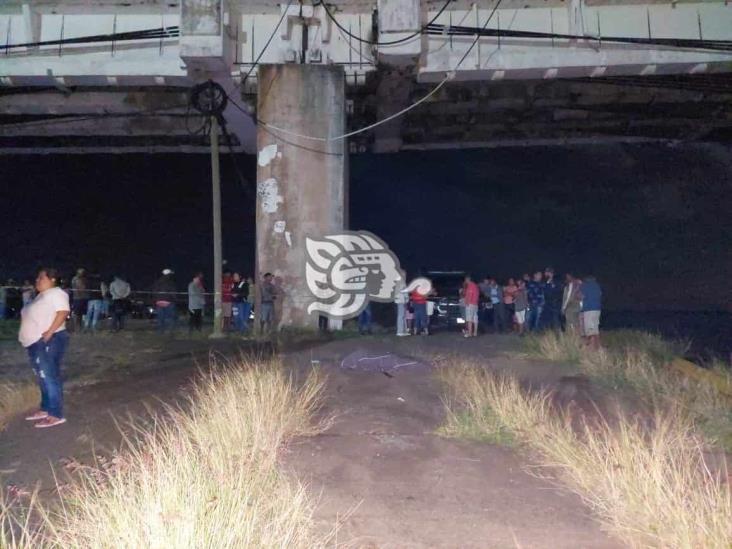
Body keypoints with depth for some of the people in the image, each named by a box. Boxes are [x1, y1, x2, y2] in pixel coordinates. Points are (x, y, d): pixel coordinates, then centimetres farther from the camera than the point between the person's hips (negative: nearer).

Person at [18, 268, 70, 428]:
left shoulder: (56, 293, -11)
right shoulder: (42, 295, 20)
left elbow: (63, 312, -24)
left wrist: (49, 332, -28)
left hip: (49, 341, -10)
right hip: (36, 342, 10)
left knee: (50, 377, -9)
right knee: (43, 377, 16)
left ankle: (56, 415, -7)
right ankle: (45, 409, 26)